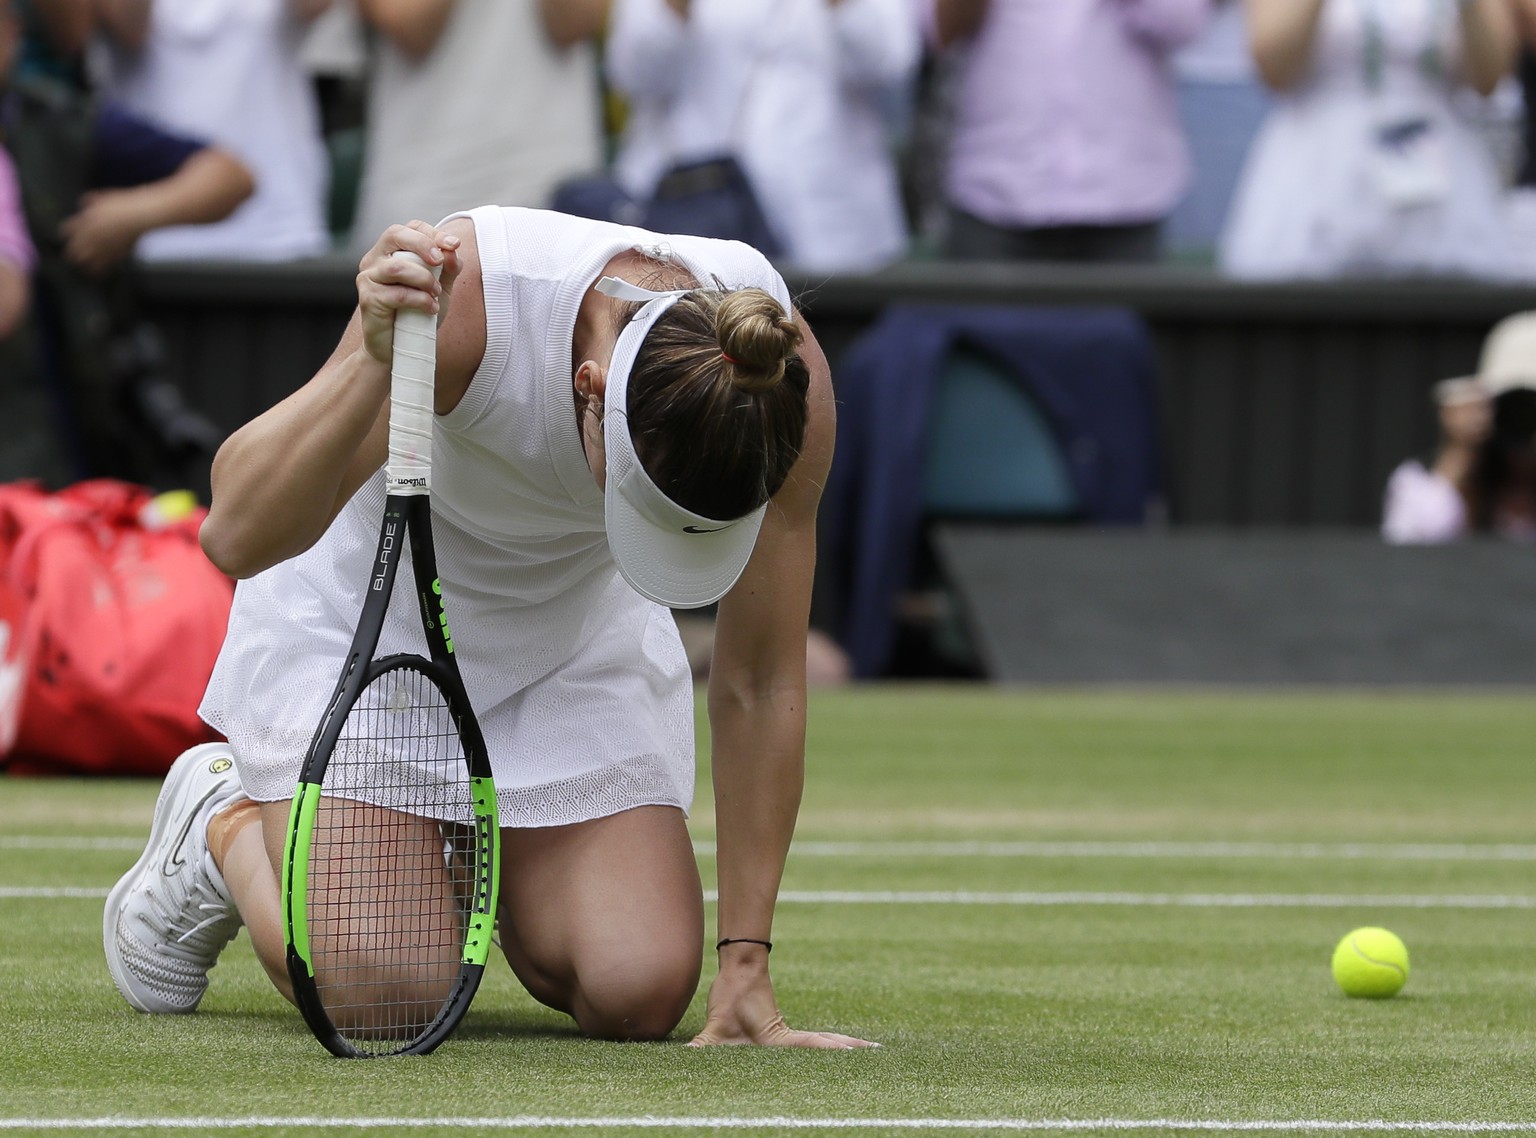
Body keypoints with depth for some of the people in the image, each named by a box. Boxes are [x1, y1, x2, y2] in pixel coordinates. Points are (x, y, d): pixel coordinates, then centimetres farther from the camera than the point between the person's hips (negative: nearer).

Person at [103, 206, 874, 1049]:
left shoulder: (787, 381, -30)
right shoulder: (463, 295, -40)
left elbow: (758, 680, -20)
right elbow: (238, 537, -40)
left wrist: (745, 971, -19)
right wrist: (375, 362, -56)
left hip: (580, 626, 3)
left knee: (640, 993, -14)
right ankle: (227, 828, 18)